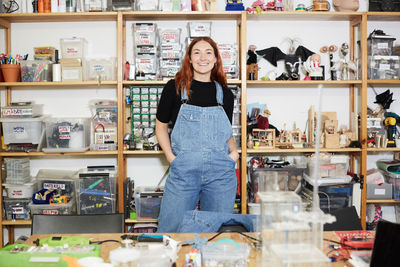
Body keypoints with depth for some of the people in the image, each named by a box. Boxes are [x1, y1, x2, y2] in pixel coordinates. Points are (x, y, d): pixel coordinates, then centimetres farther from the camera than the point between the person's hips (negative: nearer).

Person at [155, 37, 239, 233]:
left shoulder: (225, 94, 11)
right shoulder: (175, 88, 4)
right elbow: (161, 125, 10)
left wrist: (233, 151, 1)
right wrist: (170, 155, -3)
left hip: (221, 172, 2)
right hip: (183, 170, -2)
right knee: (171, 229, 1)